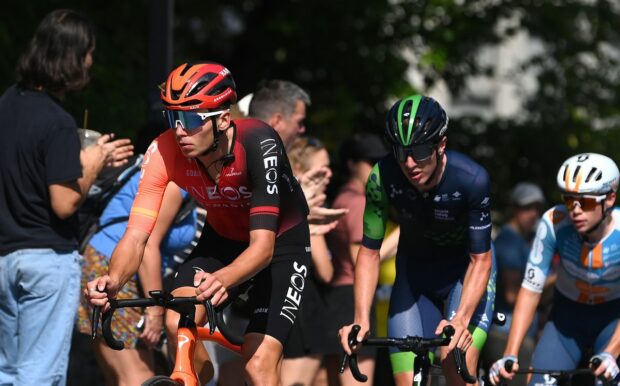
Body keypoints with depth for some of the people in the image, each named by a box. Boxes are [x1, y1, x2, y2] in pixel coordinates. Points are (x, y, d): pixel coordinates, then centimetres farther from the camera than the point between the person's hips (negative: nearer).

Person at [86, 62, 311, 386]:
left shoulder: (258, 144, -35)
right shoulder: (164, 152, -25)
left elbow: (263, 245, -40)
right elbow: (136, 235, -29)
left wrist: (223, 279, -61)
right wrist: (114, 280, -51)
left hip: (281, 241, -3)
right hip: (222, 238, 4)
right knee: (178, 325, -24)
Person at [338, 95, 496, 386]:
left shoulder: (471, 179, -30)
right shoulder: (383, 178, -25)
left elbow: (481, 259, -25)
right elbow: (369, 252, -15)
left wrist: (461, 319, -39)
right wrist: (361, 319, -27)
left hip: (464, 271, -2)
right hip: (414, 272, 2)